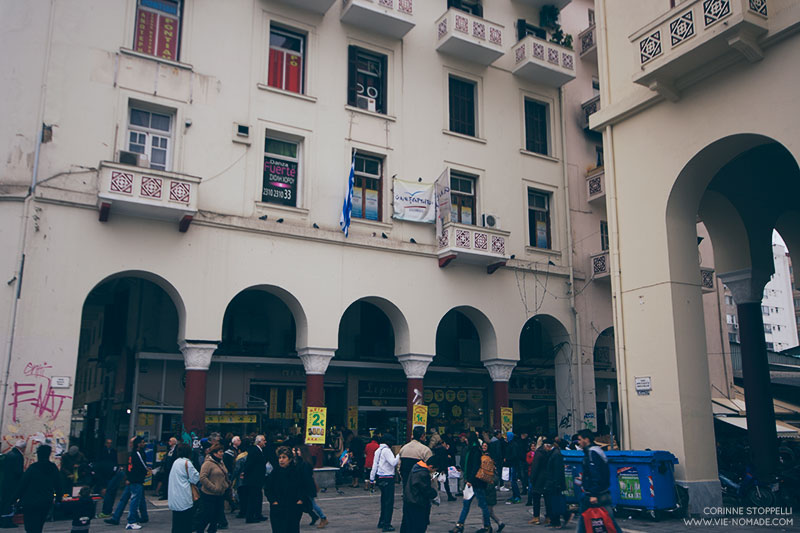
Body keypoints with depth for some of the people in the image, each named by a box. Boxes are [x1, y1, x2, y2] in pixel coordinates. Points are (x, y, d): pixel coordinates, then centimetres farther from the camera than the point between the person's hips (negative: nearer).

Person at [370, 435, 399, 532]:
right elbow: (393, 462, -23)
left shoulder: (378, 451, 14)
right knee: (389, 502, -5)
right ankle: (386, 525, -5)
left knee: (384, 501, 18)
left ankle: (381, 522, 24)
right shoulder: (386, 450, -13)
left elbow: (375, 465, 17)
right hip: (387, 478, -9)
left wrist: (372, 478, 21)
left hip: (380, 477, 9)